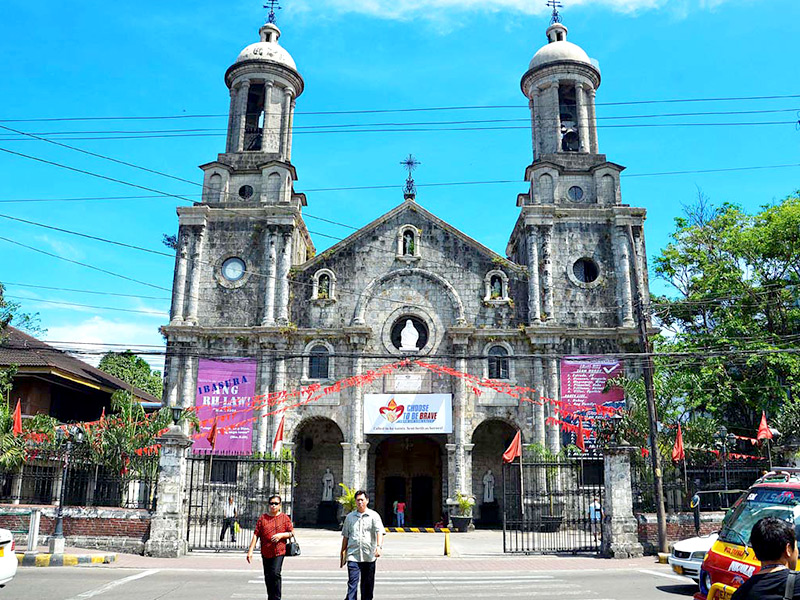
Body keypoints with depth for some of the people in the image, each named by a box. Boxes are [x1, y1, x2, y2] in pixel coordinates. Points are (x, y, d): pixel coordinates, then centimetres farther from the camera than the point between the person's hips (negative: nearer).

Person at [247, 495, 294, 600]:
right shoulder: (262, 518, 5)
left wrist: (281, 535, -13)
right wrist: (250, 550, -5)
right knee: (267, 576, 10)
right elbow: (256, 535, 2)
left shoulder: (285, 518, 3)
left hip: (279, 552, -3)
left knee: (275, 573, -16)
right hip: (265, 553, 3)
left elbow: (291, 533, 5)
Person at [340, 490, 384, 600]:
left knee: (368, 584, 8)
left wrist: (379, 546, -28)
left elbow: (379, 532, -12)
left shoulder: (374, 516, 1)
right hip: (353, 555, 1)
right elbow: (345, 536, 16)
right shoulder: (349, 517, 10)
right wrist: (343, 553, 16)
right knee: (352, 582, -8)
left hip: (369, 556, -1)